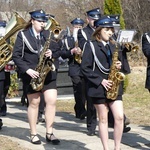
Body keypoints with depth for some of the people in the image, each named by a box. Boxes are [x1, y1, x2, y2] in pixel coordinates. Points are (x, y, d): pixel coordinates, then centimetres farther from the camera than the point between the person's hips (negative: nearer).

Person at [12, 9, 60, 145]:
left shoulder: (47, 34, 8)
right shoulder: (23, 35, -5)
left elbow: (56, 49, 13)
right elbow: (16, 56, -7)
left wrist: (51, 53, -11)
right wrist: (27, 70, -17)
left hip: (48, 73, 4)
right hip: (31, 74, -3)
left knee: (52, 101, -4)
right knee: (34, 103, 4)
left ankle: (49, 133, 6)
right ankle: (33, 134, 15)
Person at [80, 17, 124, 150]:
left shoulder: (112, 46, 13)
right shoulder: (91, 45, -5)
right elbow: (85, 68, -9)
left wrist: (118, 66, -3)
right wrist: (100, 80, -15)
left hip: (113, 86, 5)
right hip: (98, 87, -4)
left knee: (119, 117, -5)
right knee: (103, 119, 3)